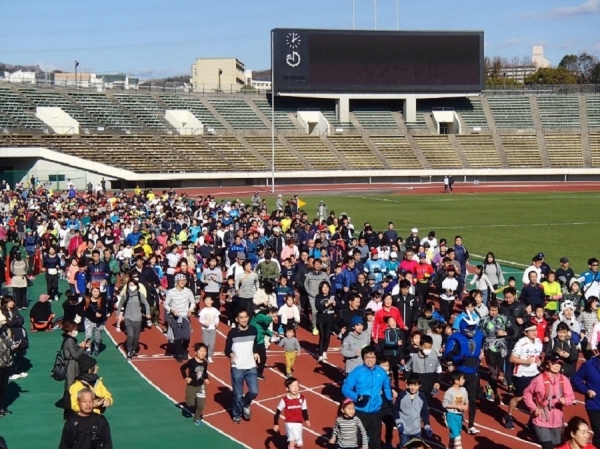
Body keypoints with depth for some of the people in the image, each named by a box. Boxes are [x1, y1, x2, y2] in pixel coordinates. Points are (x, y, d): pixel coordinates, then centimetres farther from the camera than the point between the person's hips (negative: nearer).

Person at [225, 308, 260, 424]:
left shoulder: (253, 330, 0)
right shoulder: (232, 333, -11)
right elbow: (227, 350, -5)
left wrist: (256, 353, 3)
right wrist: (231, 354, -25)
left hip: (251, 367, 3)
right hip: (237, 368, -3)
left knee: (254, 391, -4)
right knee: (238, 395, 4)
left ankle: (245, 404, 28)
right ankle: (237, 415, 25)